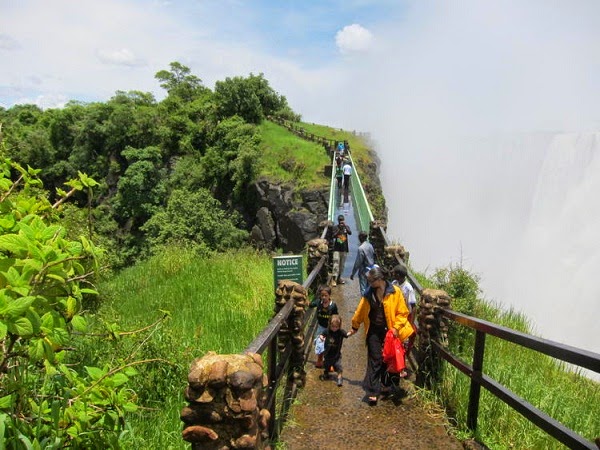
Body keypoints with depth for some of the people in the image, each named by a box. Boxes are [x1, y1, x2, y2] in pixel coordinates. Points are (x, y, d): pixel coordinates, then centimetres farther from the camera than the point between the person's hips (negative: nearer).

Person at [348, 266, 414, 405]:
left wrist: (396, 327, -16)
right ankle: (372, 390, -2)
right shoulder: (369, 293, -2)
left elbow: (402, 312, -6)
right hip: (374, 331, 1)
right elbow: (360, 311, 10)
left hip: (389, 331, 0)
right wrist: (355, 326, 19)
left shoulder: (395, 292, -11)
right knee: (374, 360, -4)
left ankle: (382, 384, 34)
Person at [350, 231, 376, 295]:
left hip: (364, 271, -7)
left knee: (363, 289, 1)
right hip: (371, 270, 7)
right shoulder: (370, 245, 1)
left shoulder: (361, 248, -21)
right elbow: (373, 257, 11)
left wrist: (353, 274, -12)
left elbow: (357, 263, -19)